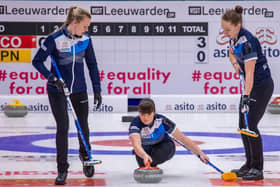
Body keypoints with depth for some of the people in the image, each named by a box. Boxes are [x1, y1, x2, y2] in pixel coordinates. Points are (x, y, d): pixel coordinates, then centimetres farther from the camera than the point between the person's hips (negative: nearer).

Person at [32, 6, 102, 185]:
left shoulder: (86, 39, -6)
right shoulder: (55, 39, -19)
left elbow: (92, 64, 2)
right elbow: (37, 61, -13)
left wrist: (97, 89, -1)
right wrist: (53, 78, -23)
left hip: (79, 88, 4)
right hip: (58, 89, -4)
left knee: (83, 123, 14)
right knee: (63, 126, -8)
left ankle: (85, 153, 43)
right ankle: (62, 169, 2)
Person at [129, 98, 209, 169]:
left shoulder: (161, 120, -28)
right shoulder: (135, 125, -33)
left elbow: (182, 137, -24)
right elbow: (136, 145, -52)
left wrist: (200, 153, -27)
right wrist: (144, 156, -74)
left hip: (162, 146, -2)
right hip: (145, 151, 2)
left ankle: (152, 165, -1)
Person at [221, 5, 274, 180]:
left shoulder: (247, 42, -26)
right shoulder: (234, 37, 0)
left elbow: (249, 73, -30)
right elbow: (232, 54, 22)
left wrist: (246, 97, -34)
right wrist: (235, 64, 1)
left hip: (262, 85, -9)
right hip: (251, 85, 9)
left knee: (250, 125, -12)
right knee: (243, 125, 9)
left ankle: (257, 169, -5)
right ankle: (250, 164, 18)